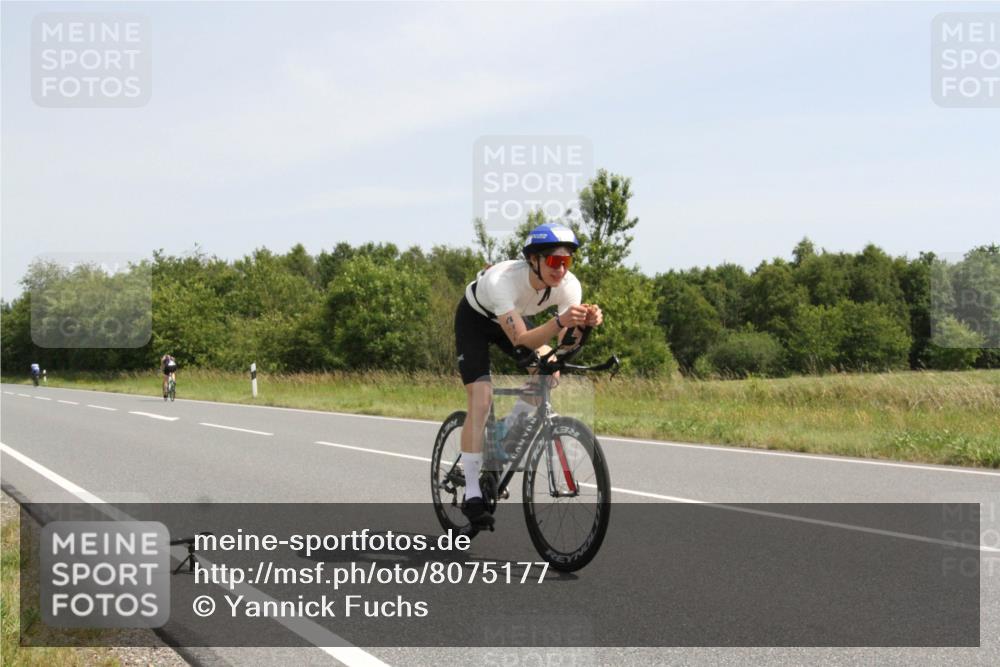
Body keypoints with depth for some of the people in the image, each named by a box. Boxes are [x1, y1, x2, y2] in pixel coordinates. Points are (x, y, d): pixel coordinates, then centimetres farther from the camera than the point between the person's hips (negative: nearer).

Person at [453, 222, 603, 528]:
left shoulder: (569, 285, -27)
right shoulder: (503, 280, -41)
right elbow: (521, 340, -48)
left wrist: (585, 322, -48)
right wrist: (560, 321, -63)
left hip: (513, 318, 5)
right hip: (475, 319, -5)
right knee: (480, 400, -15)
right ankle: (472, 494, -10)